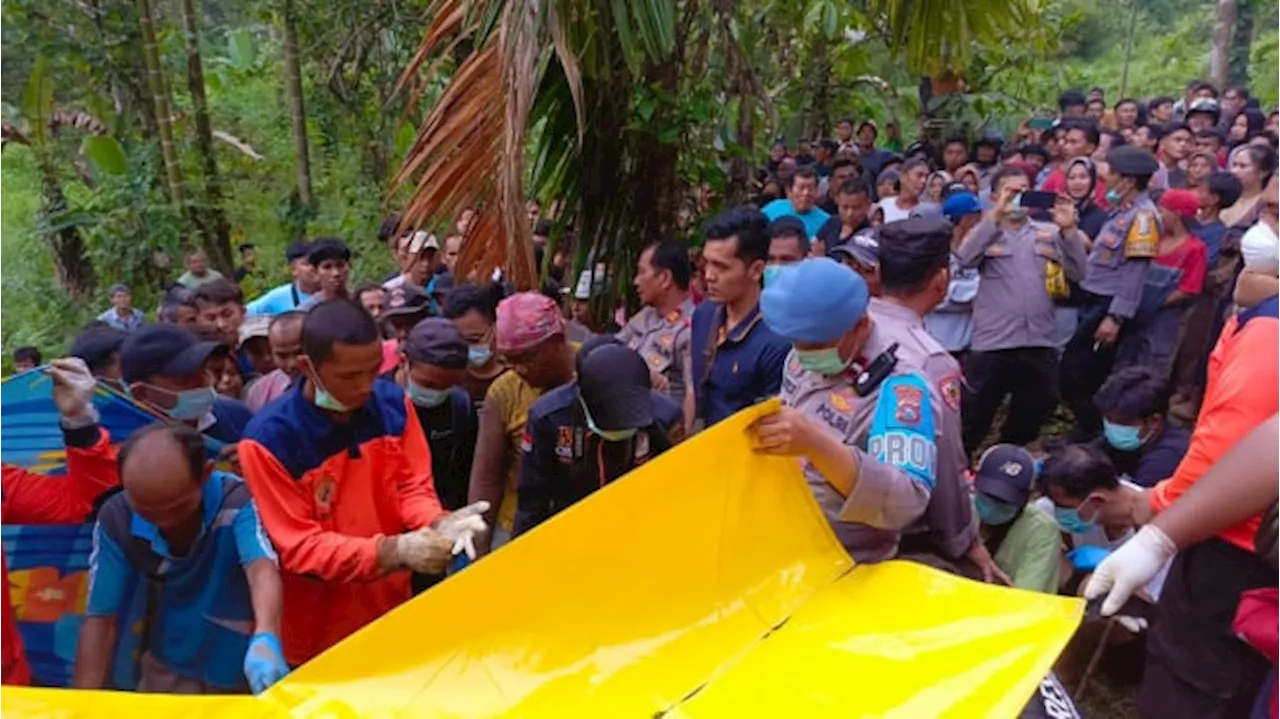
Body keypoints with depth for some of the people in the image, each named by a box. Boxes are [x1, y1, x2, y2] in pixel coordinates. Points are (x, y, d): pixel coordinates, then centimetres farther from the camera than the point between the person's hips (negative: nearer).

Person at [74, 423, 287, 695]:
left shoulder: (239, 501, -22)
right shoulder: (117, 519, -12)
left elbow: (262, 569, -39)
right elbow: (101, 618, -8)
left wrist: (265, 640, -57)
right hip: (168, 671, 0)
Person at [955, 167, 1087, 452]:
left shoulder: (1050, 232, 11)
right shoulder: (985, 231, 5)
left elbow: (1077, 274, 2)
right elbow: (964, 259, -16)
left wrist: (1070, 229, -11)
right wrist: (996, 213, -21)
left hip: (1040, 344, 3)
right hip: (992, 344, -3)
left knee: (1028, 421, 17)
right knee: (972, 424, 2)